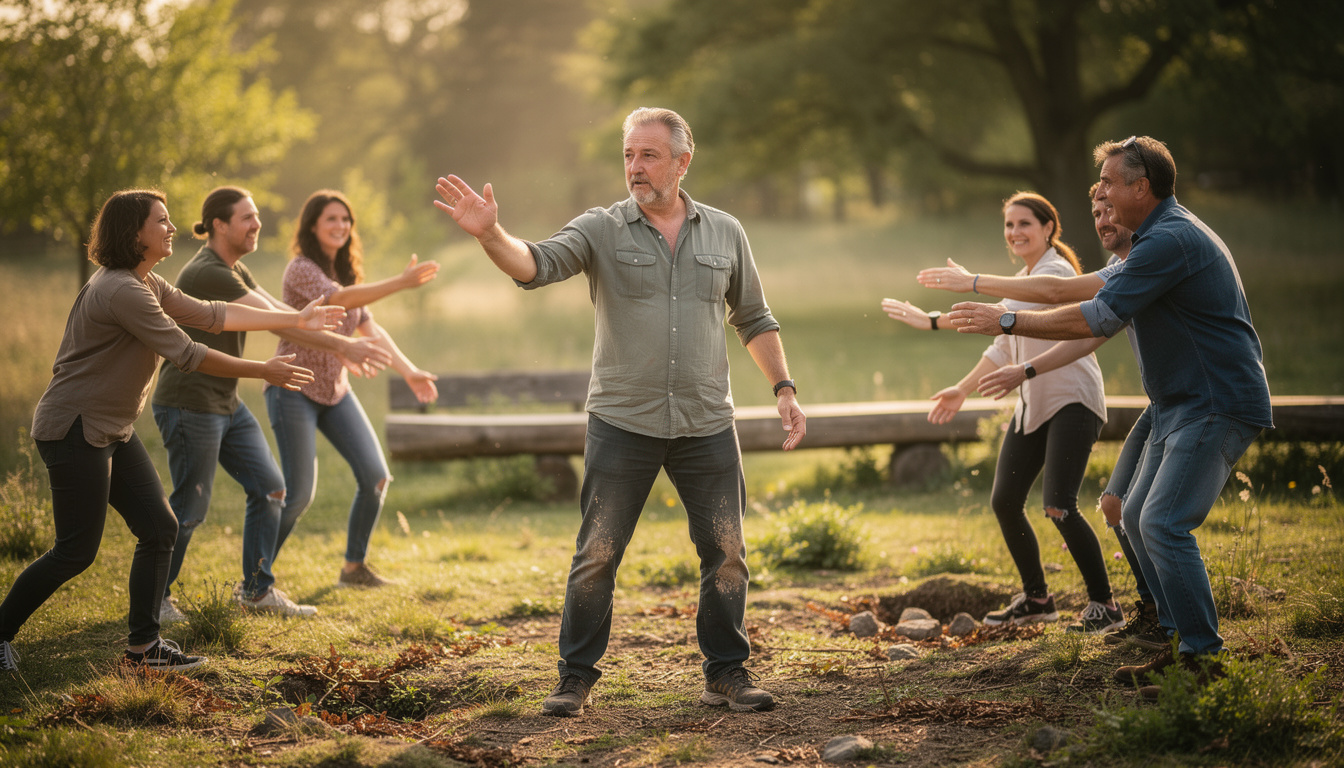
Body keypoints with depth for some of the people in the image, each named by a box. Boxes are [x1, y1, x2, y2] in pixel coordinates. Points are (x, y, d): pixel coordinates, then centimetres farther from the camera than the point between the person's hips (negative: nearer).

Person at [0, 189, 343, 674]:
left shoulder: (146, 285, 11)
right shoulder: (121, 291, -22)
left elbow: (211, 315, 12)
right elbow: (185, 354, -22)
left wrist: (296, 320, 10)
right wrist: (264, 371, -16)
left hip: (113, 431, 10)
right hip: (74, 429, -10)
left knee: (159, 528, 5)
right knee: (76, 552, -5)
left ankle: (143, 645, 10)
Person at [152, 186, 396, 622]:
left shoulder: (235, 272, 12)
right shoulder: (207, 274, -21)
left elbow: (282, 312, 11)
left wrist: (339, 348, 1)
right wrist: (343, 344, -23)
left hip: (226, 402, 10)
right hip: (189, 403, -10)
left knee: (269, 488, 8)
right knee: (190, 507, -2)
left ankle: (257, 589, 17)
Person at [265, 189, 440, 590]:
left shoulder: (346, 272, 10)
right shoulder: (301, 269, -15)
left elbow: (370, 328, 11)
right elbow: (339, 300, -34)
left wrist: (409, 371, 1)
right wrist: (401, 282, -42)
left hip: (336, 390, 8)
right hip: (294, 389, -7)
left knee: (375, 477, -2)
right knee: (298, 495, -10)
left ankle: (354, 567, 13)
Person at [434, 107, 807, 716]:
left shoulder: (724, 233, 7)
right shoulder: (601, 230, -1)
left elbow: (753, 319, 16)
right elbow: (535, 265, -17)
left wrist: (784, 388, 9)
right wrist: (489, 233, -35)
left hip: (707, 426, 2)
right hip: (622, 424, -2)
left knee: (726, 553, 5)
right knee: (596, 556, 0)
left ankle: (727, 674, 19)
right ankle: (576, 677, 12)